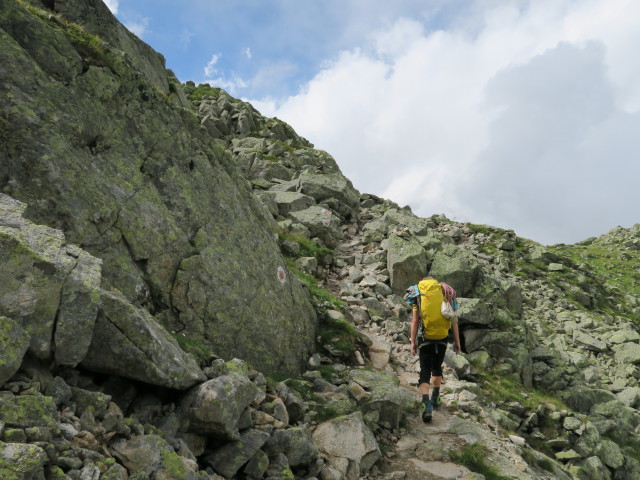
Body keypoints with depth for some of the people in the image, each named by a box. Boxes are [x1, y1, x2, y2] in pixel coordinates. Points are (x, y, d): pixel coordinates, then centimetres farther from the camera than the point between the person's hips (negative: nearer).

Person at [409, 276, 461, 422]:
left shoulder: (418, 294, 4)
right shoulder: (445, 292, 8)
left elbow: (415, 321, -3)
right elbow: (454, 320, 5)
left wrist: (413, 341, 0)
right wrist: (457, 341, 9)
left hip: (426, 338, -2)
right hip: (442, 338, 2)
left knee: (425, 371, -1)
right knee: (437, 367, 23)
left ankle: (426, 403, -19)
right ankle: (435, 398, 34)